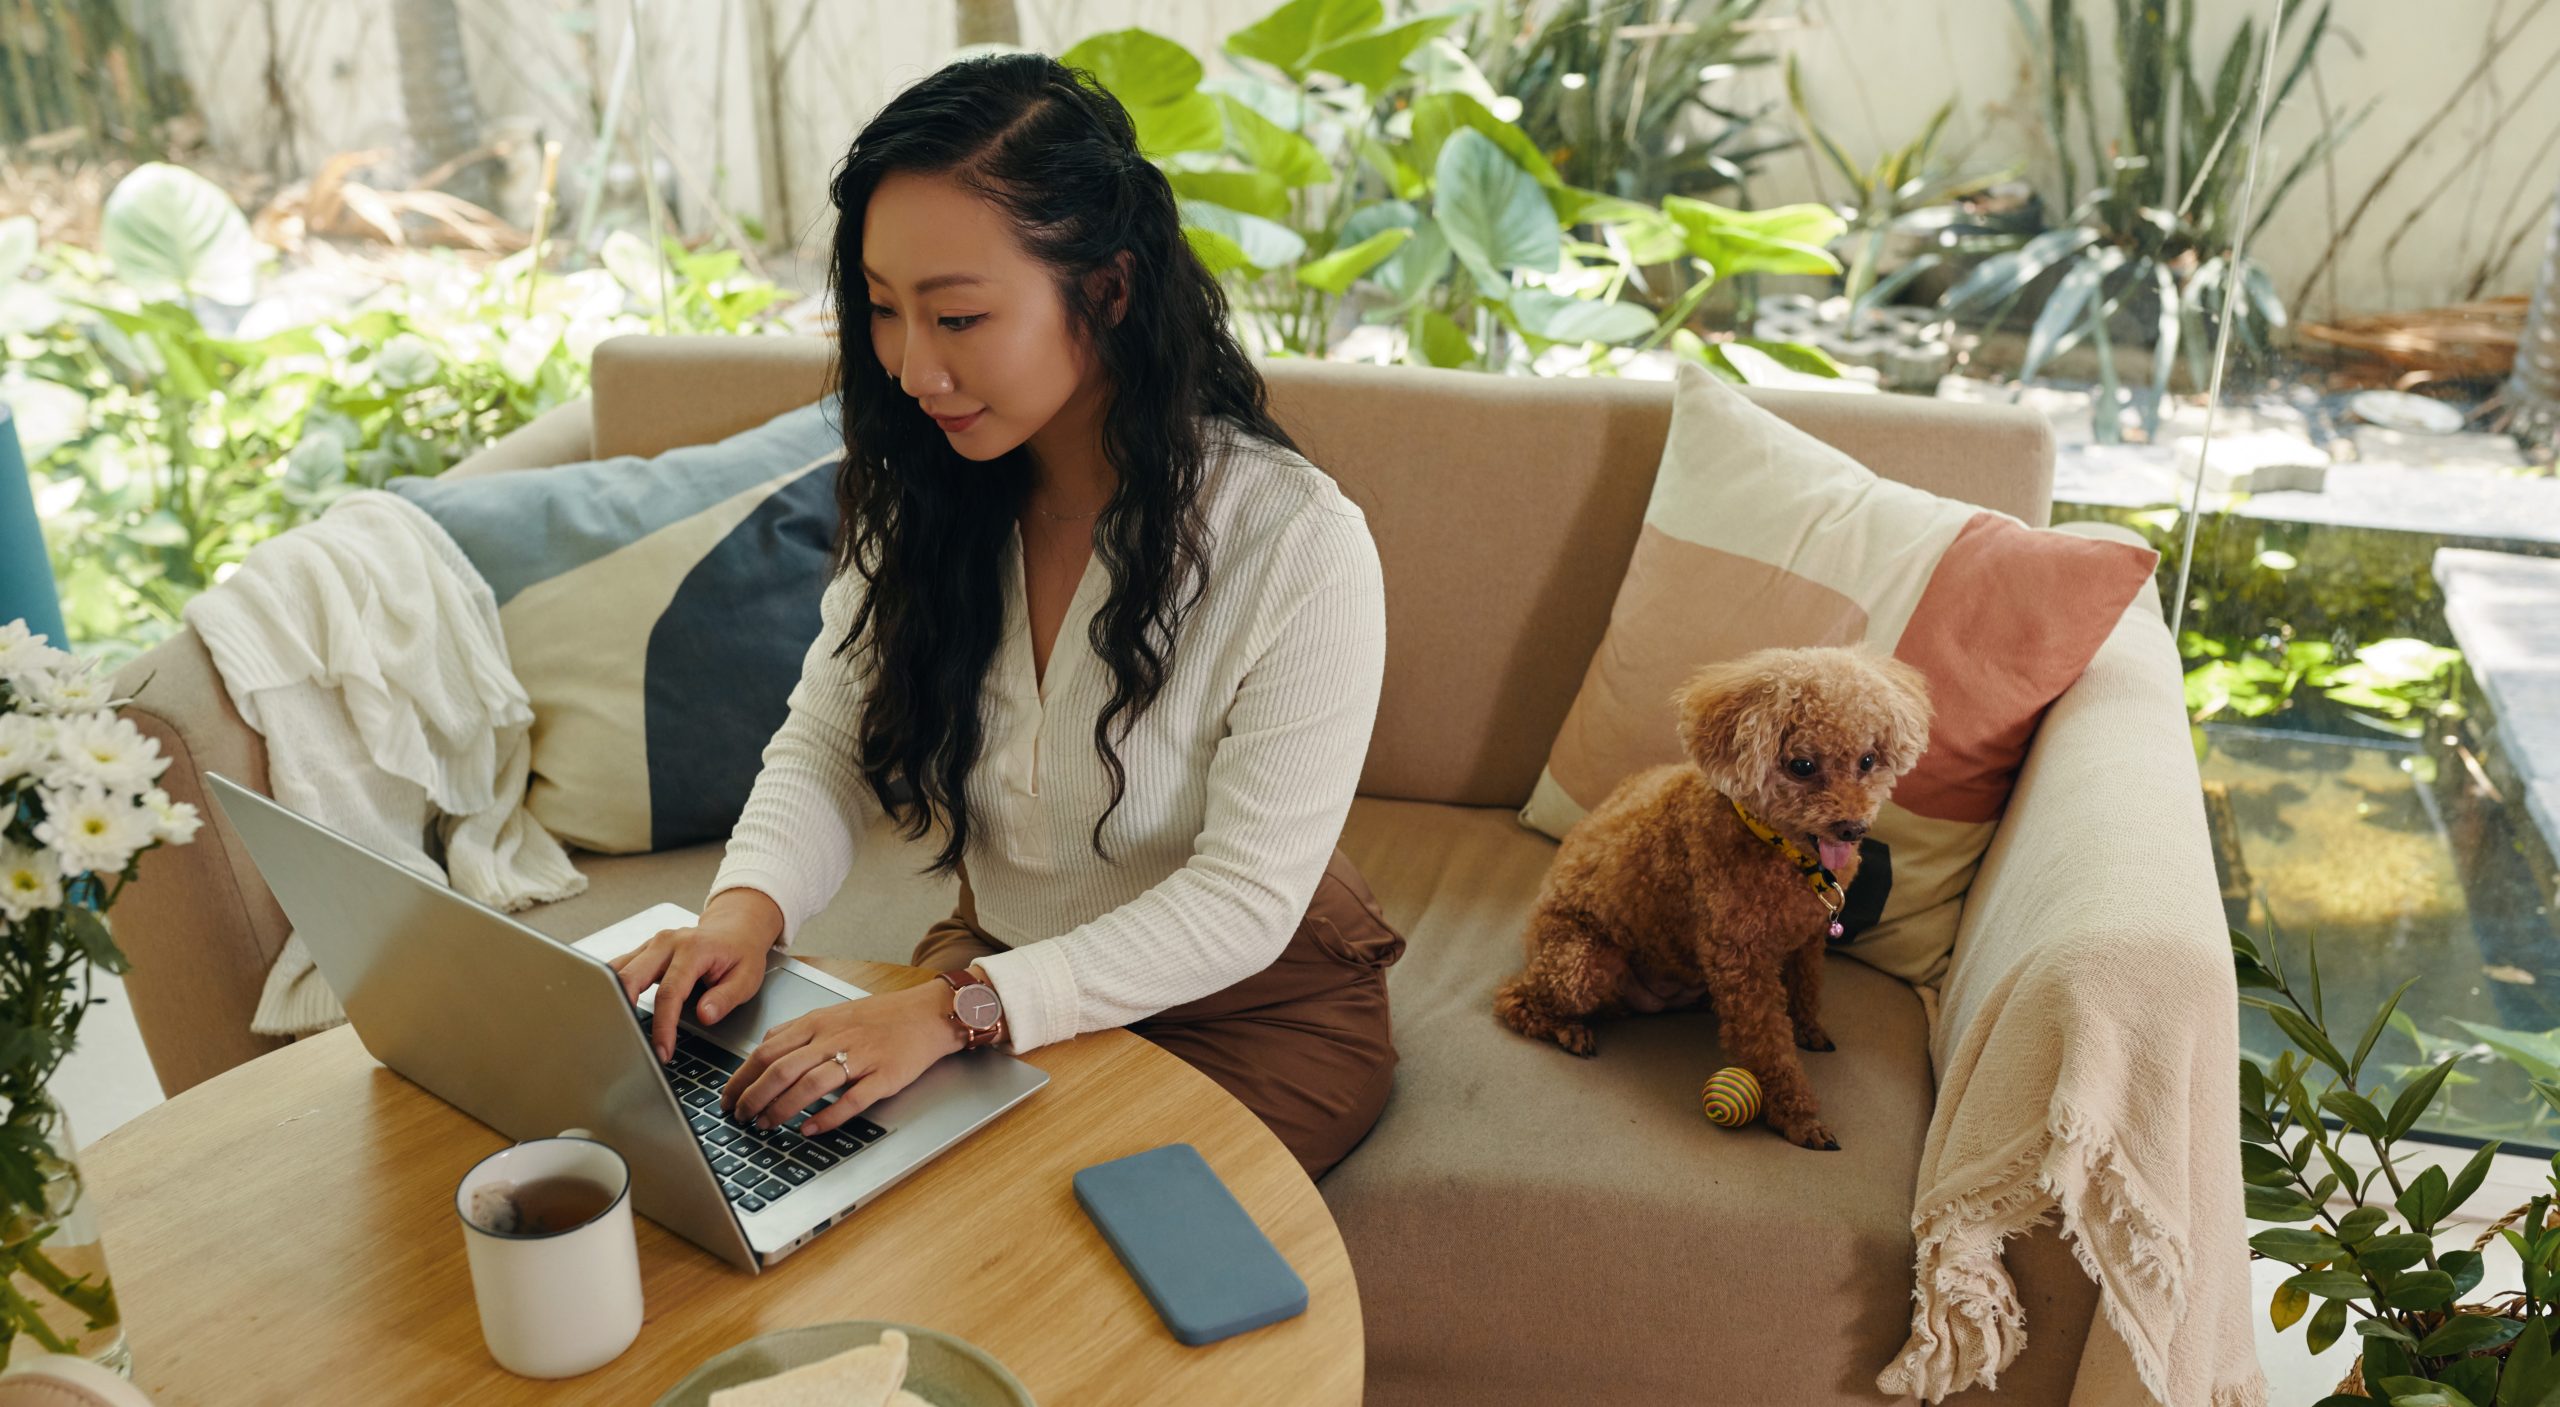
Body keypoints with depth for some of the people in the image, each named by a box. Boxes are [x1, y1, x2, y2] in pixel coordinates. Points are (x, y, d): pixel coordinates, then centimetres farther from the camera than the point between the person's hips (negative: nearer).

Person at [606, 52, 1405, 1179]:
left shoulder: (1299, 547, -24)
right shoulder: (917, 505, -5)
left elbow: (1245, 900, -24)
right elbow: (824, 751, 0)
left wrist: (959, 1011, -33)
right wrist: (749, 902, -23)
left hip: (1248, 1010, -4)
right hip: (994, 963, 5)